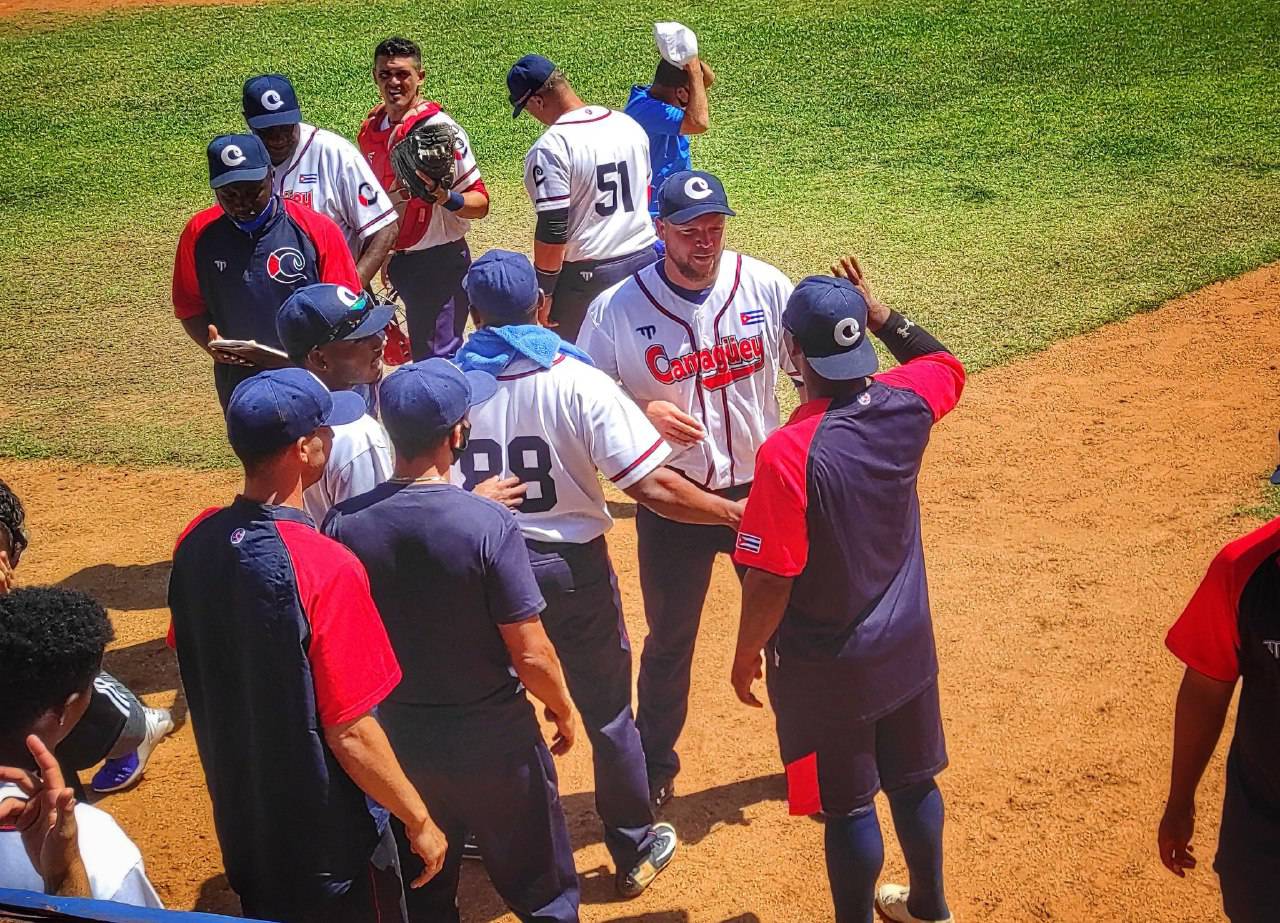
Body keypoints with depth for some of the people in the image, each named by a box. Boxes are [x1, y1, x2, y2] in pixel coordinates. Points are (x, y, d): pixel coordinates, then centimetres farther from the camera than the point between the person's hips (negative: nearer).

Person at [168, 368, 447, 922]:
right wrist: (419, 821, -11)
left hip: (239, 820, 6)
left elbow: (199, 669, 6)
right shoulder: (325, 568, -28)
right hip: (328, 841, -6)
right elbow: (350, 733, -24)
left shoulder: (196, 543, -7)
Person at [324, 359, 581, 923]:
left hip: (395, 737, 4)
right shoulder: (488, 524, -24)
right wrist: (563, 709, 0)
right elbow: (531, 655, -19)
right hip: (493, 742, -4)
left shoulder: (343, 525, -14)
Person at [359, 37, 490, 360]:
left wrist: (447, 198, -37)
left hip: (442, 263, -7)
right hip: (401, 261, 7)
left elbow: (480, 203, -17)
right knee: (421, 354, 18)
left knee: (441, 357, -5)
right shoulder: (372, 129, 6)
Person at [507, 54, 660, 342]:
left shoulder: (551, 147, -17)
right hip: (644, 258, 7)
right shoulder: (629, 125, 6)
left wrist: (542, 294, -12)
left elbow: (553, 229, -20)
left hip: (587, 273, -7)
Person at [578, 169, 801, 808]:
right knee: (669, 640, 14)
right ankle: (655, 766, 37)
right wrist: (642, 412, -24)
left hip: (762, 490, 1)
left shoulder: (765, 287, -9)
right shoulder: (617, 308, -12)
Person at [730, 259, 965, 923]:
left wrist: (747, 653, -6)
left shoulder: (788, 453, -29)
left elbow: (770, 581, -23)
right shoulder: (906, 403, -13)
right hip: (907, 644, 6)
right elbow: (947, 365, 13)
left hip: (826, 669, -6)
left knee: (847, 807, 11)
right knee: (913, 782, 24)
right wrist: (876, 309, 9)